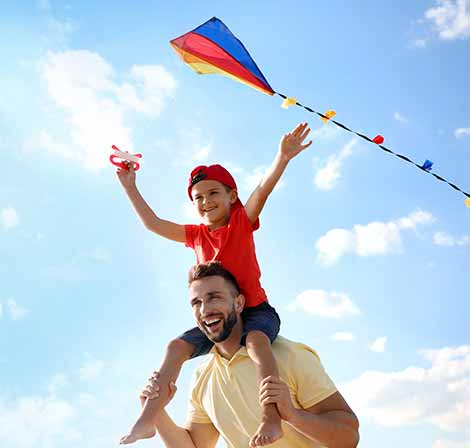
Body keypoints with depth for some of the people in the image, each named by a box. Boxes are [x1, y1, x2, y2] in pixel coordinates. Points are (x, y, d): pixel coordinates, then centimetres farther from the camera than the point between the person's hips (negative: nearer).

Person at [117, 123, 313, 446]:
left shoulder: (242, 221, 0)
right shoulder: (196, 235, 12)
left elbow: (264, 188, -17)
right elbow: (153, 224, 14)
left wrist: (282, 158, -34)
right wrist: (130, 188, 13)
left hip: (255, 310, -5)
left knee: (255, 339, -36)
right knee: (177, 347, -10)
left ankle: (272, 419, -45)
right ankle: (147, 420, -10)